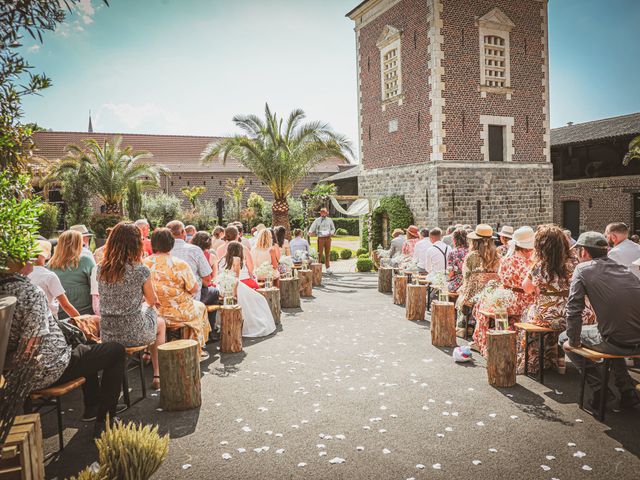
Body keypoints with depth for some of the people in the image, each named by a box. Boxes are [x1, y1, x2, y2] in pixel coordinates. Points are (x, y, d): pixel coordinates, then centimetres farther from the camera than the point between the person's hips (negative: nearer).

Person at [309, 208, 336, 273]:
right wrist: (310, 232, -21)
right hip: (321, 238, -2)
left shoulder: (329, 220, 11)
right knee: (320, 253, -5)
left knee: (327, 253, 5)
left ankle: (328, 268, 11)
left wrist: (331, 233, -3)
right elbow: (312, 228, 0)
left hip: (328, 238, 2)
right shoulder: (317, 220, 4)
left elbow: (333, 228, 17)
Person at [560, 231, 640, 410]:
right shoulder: (624, 269, 13)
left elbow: (574, 310, -7)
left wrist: (573, 342, 7)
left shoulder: (583, 269, -3)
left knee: (565, 338, 17)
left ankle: (598, 388, 11)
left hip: (618, 343, -6)